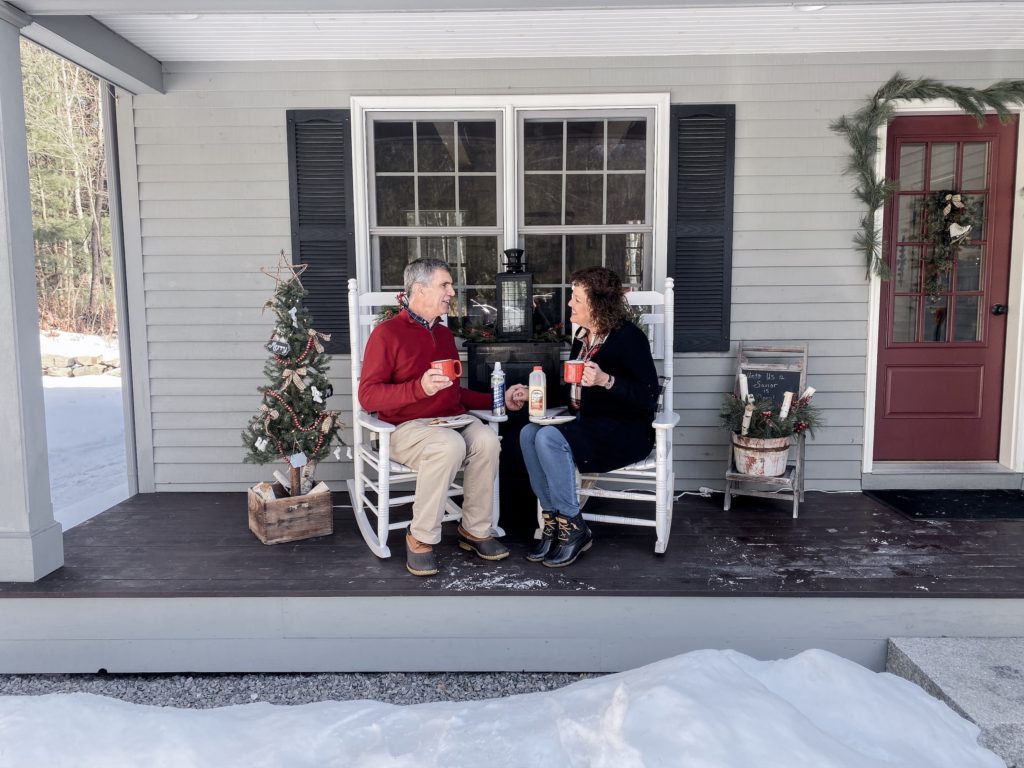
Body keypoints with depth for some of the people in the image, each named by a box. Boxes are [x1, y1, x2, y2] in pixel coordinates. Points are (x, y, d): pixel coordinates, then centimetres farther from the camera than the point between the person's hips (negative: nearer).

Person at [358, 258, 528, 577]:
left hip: (453, 420, 5)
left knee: (486, 439, -26)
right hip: (408, 427, -5)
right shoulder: (387, 333, -2)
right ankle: (421, 539, -18)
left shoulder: (444, 334, 19)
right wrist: (419, 388, -25)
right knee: (449, 445, -36)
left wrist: (501, 399, 17)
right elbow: (368, 396, -10)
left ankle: (475, 530, -10)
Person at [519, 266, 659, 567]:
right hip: (588, 424, 8)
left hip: (627, 431, -8)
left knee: (550, 438, -28)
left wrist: (606, 380, -30)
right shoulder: (583, 335, 11)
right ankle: (553, 521, -10)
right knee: (529, 433, -15)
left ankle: (573, 528, -14)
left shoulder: (629, 337, -14)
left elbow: (648, 397, -19)